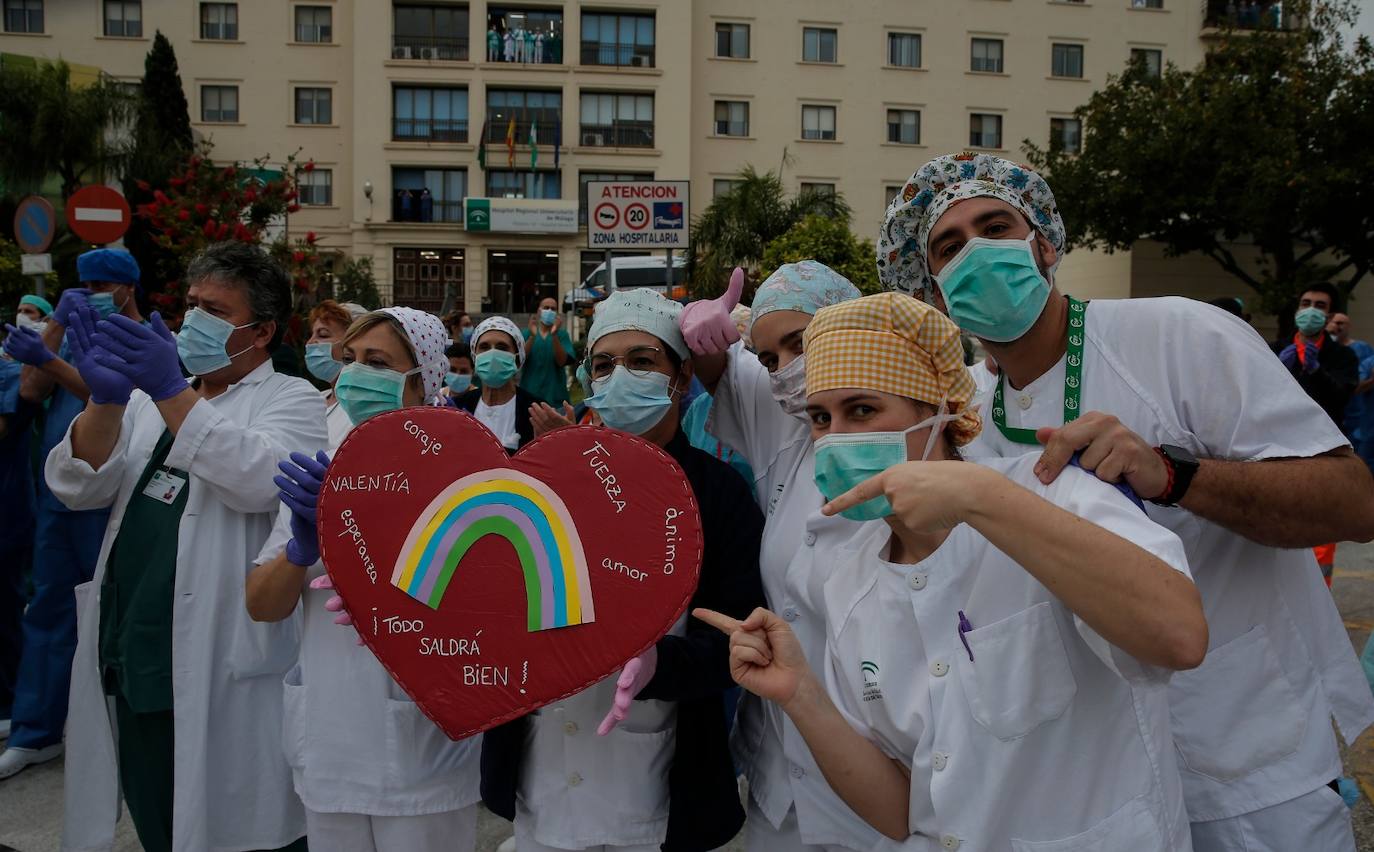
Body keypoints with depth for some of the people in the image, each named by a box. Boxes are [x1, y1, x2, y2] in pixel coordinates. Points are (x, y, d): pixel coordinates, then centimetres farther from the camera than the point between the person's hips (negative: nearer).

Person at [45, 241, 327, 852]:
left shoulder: (292, 401, -4)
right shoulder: (149, 399, 14)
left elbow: (259, 481, -23)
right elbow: (77, 488, 2)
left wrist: (170, 392, -25)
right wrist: (105, 397, -15)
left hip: (224, 674, -6)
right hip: (132, 661, 6)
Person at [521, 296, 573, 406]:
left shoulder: (562, 334, 4)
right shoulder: (527, 333, 8)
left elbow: (562, 361, -8)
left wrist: (554, 335, -20)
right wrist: (532, 336, -20)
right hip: (529, 393, 1)